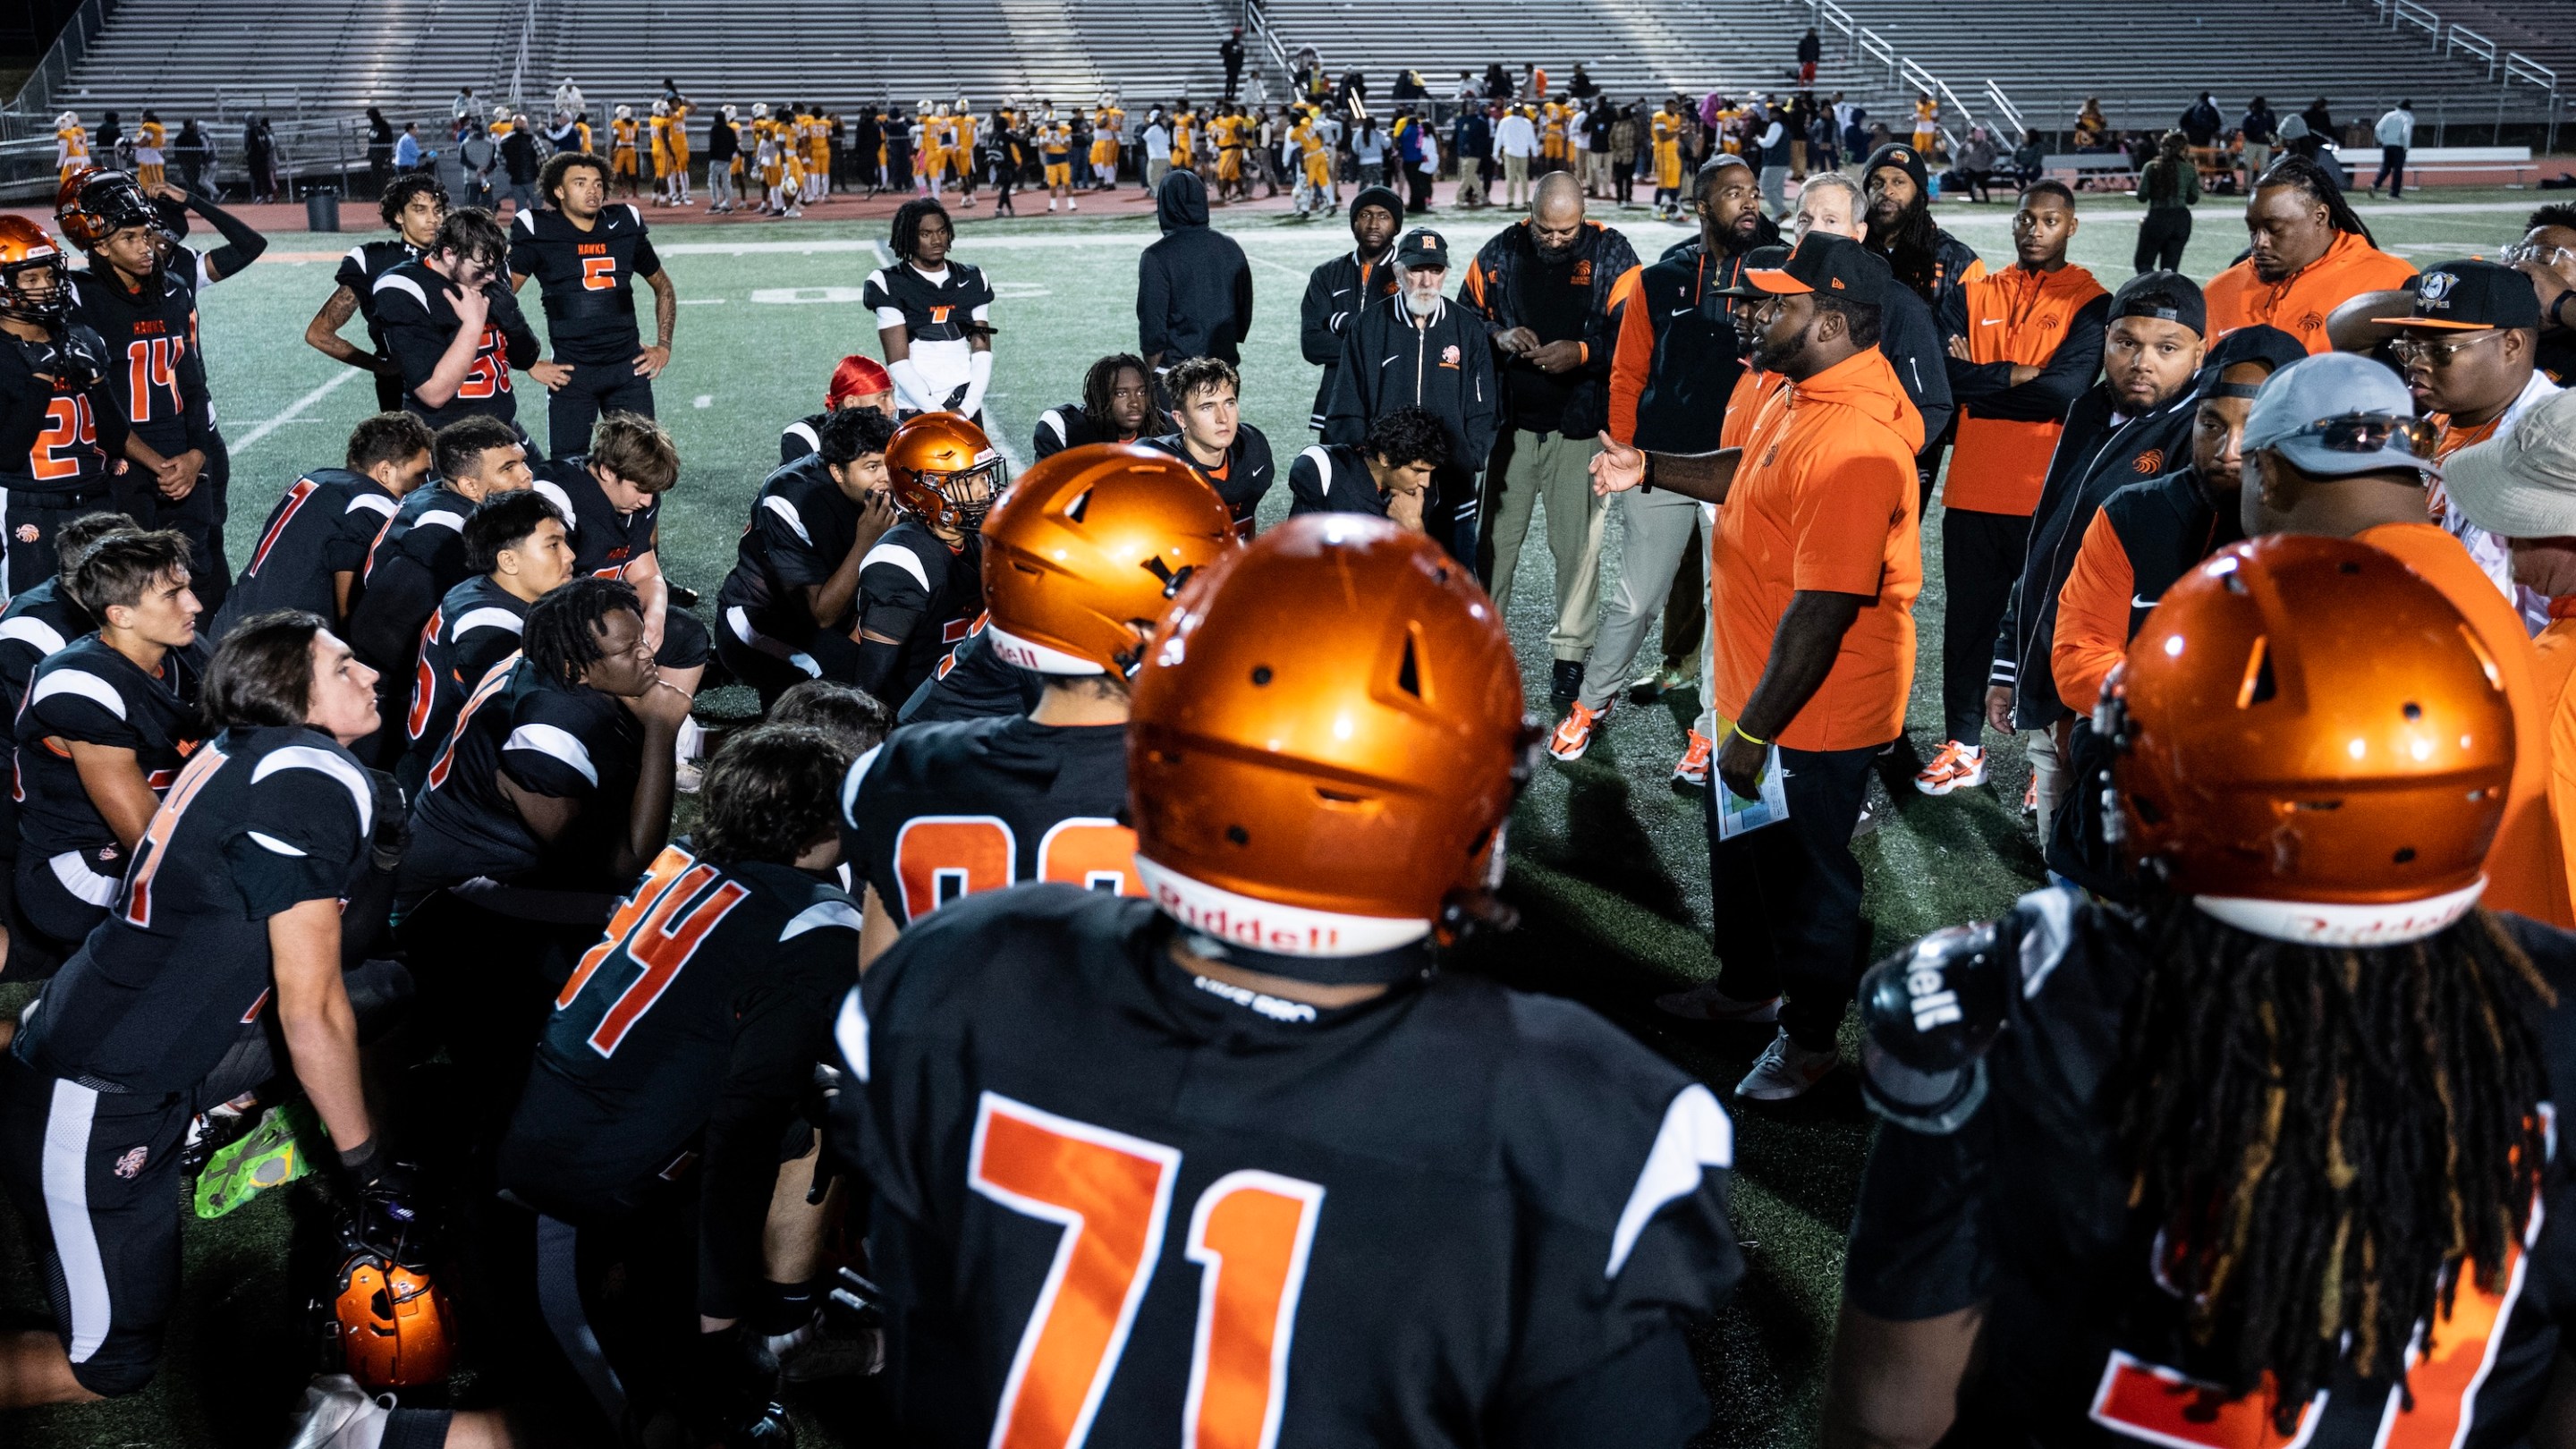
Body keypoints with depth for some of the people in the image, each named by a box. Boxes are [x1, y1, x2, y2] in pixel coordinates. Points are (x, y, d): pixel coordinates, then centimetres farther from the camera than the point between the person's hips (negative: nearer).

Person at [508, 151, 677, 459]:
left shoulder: (625, 227, 8)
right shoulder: (538, 232, -2)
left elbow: (663, 287, 22)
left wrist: (664, 345, 12)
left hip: (628, 367, 3)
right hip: (571, 372, -3)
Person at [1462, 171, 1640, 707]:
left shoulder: (1611, 255, -4)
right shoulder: (1501, 252, 3)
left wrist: (1582, 353, -24)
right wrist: (1500, 337, -12)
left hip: (1580, 426, -2)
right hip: (1511, 424, 2)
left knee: (1578, 543, 4)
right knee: (1495, 538, 8)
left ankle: (1571, 653, 15)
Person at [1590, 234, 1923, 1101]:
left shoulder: (1853, 447, -32)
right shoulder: (1804, 394, 1)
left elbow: (1822, 612, -32)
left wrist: (1754, 730, -26)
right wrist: (1649, 470, 8)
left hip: (1814, 712, -10)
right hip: (1758, 687, 10)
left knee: (1805, 873, 11)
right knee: (1741, 850, 27)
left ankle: (1810, 1036, 32)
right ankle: (1751, 988, 49)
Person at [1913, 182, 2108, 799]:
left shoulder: (2092, 303, -1)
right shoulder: (1975, 295, 9)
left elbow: (2067, 390, -15)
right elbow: (1942, 376, -5)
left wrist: (1980, 379, -7)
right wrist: (2016, 374, -10)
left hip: (2048, 495, -3)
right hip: (1972, 492, 4)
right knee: (1967, 619, 10)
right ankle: (1963, 747, 21)